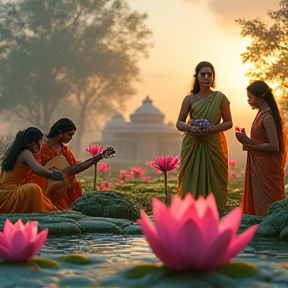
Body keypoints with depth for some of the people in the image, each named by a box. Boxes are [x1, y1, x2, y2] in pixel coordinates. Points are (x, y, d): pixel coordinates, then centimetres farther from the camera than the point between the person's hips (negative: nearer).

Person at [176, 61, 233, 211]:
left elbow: (229, 122, 4)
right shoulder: (189, 99, 7)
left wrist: (211, 129, -13)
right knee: (192, 180, -2)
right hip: (192, 146, 1)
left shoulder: (220, 98, 4)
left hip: (213, 146, -1)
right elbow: (179, 123, 9)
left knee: (213, 181, -4)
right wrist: (190, 128, -13)